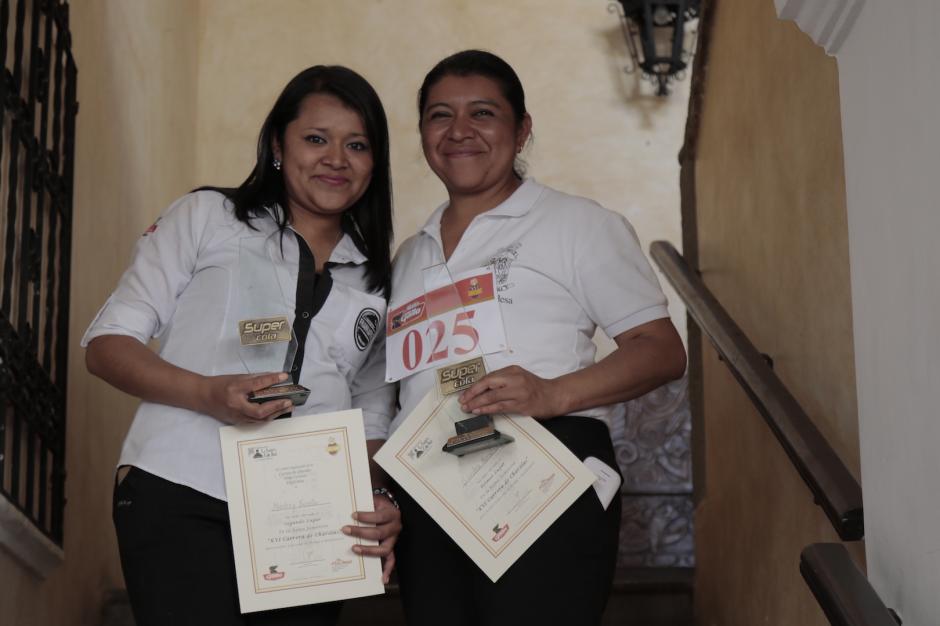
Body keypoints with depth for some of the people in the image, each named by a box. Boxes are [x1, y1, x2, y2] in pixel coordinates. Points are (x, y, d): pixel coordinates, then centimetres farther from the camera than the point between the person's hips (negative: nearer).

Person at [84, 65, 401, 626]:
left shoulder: (378, 279, 17)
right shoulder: (208, 218, 6)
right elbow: (107, 344, 2)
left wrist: (384, 504, -3)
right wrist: (208, 394, -15)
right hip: (181, 500, -3)